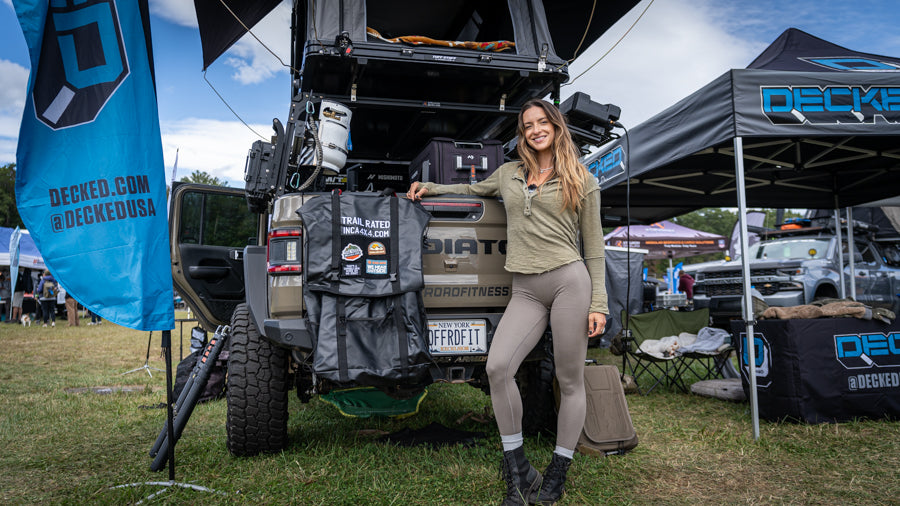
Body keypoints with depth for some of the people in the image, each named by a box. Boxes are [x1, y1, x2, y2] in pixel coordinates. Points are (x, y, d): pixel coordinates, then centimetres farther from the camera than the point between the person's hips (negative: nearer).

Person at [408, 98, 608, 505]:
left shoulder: (582, 181, 9)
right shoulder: (508, 173, 17)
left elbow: (594, 247, 7)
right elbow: (475, 189, 38)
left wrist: (598, 304, -1)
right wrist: (431, 188, 25)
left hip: (569, 281, -2)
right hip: (525, 290, 3)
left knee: (570, 381, 2)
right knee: (497, 368, -16)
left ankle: (558, 471, 20)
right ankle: (516, 467, 1)